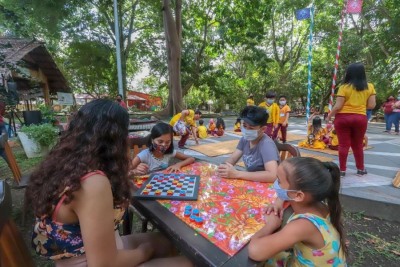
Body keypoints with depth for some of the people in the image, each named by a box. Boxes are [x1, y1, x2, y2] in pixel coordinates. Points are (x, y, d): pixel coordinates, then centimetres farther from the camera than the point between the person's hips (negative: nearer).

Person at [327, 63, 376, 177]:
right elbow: (371, 105, 4)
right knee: (358, 145, 16)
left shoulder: (344, 87, -8)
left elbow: (338, 106, -11)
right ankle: (361, 169, 27)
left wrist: (329, 115, 3)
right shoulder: (370, 87, 4)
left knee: (343, 144, 3)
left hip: (343, 118, -3)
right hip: (360, 118, 3)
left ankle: (342, 170, 10)